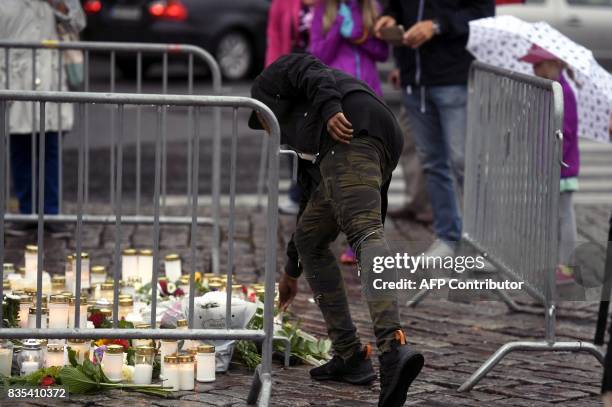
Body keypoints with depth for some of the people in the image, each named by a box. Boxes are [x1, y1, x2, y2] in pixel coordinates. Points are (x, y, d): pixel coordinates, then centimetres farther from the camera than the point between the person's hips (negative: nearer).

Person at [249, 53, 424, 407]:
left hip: (353, 128, -8)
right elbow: (315, 204, 49)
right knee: (310, 238, 20)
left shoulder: (270, 81, 29)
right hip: (384, 146, 8)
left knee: (365, 233, -26)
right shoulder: (306, 134, 46)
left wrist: (329, 108, -17)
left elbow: (310, 70, 4)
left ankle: (394, 348, -49)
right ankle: (350, 356, 15)